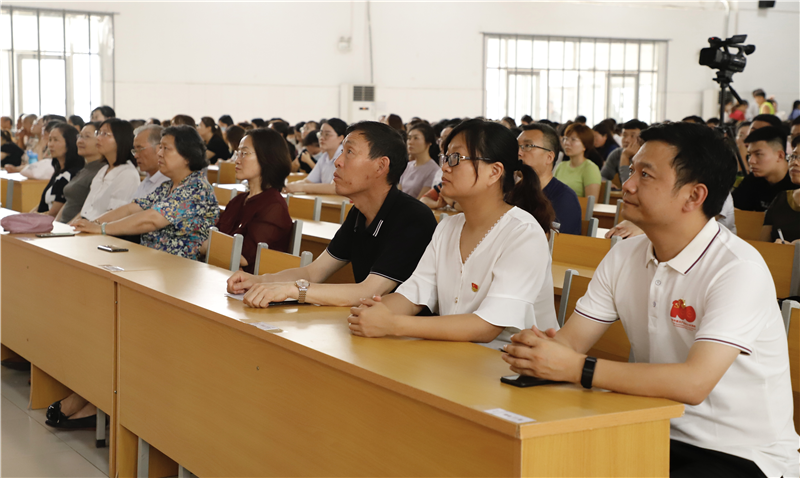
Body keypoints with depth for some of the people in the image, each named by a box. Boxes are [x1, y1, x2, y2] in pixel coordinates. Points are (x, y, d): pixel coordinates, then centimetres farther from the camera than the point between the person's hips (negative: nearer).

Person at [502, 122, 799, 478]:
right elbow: (569, 341, 1)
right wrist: (534, 348, -24)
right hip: (662, 434, 7)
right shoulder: (624, 257, 6)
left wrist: (576, 368, -33)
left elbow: (693, 383, -30)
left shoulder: (739, 269, -19)